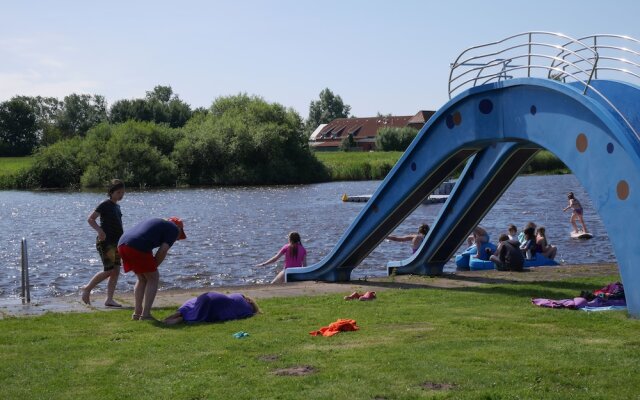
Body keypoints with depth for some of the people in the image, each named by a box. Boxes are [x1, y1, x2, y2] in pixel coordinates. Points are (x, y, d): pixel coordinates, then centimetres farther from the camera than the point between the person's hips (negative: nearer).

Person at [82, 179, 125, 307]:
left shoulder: (117, 206, 16)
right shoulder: (105, 205, -9)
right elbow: (90, 219, -14)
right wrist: (99, 230, -29)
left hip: (115, 242, 8)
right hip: (105, 241, -8)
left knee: (116, 271, 1)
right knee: (109, 271, -11)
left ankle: (109, 299, 3)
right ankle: (87, 289, 5)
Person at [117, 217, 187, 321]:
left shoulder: (157, 222, 35)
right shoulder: (174, 229, 11)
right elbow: (163, 251, -1)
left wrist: (151, 266, 27)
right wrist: (153, 267, 10)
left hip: (122, 243, 8)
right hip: (137, 247, -8)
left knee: (142, 279, 22)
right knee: (153, 278, 7)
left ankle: (137, 313, 19)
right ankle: (145, 314, 2)